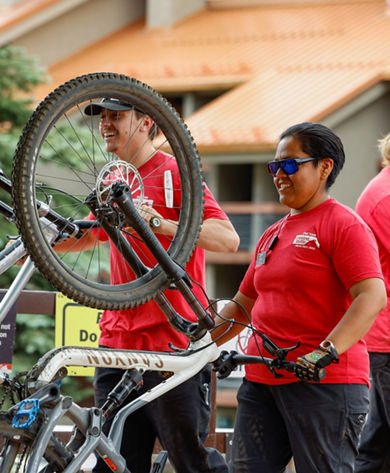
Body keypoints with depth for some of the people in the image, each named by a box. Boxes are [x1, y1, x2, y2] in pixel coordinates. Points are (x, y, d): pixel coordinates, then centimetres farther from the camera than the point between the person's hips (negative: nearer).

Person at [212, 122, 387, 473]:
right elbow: (242, 305, 28)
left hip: (324, 383, -8)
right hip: (261, 382, 8)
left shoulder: (343, 224, -4)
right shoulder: (272, 235, 21)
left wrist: (327, 351, -28)